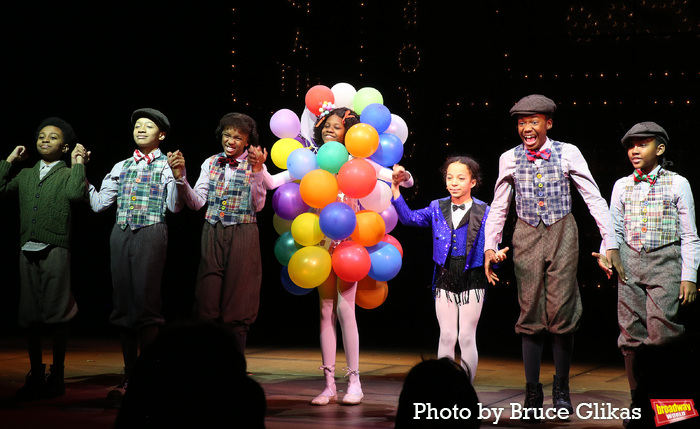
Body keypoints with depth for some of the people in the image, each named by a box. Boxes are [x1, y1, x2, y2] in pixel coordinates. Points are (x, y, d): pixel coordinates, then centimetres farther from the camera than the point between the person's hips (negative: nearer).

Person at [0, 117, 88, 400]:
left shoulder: (68, 173, 7)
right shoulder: (26, 175, 20)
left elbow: (76, 194, -13)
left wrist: (78, 163, -5)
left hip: (55, 248, -5)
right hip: (27, 249, 5)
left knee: (56, 314, -4)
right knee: (30, 315, 6)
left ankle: (57, 377, 3)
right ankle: (36, 376, 14)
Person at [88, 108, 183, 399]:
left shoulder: (167, 165, 6)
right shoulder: (121, 167, 19)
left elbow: (174, 207, -6)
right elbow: (99, 203, 16)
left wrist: (177, 175, -18)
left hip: (151, 233, -5)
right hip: (121, 234, 5)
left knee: (146, 301, -11)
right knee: (123, 303, 4)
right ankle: (129, 377, 10)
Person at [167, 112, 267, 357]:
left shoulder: (254, 167, 1)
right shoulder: (210, 163, 10)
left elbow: (257, 205, -10)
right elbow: (197, 203, 5)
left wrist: (257, 171, -21)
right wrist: (181, 178, -9)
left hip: (242, 236, -3)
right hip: (212, 234, 3)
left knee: (237, 302, 0)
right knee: (207, 301, -1)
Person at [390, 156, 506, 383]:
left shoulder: (484, 212, -4)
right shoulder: (438, 208, 5)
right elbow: (409, 218, 0)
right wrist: (395, 188, -7)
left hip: (471, 280, -2)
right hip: (444, 279, 3)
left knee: (467, 338, 2)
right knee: (446, 337, 6)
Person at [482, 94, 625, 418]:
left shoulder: (568, 154, -3)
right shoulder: (509, 159, 2)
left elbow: (595, 200, -1)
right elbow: (498, 208, 12)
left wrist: (610, 244, -6)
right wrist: (490, 246, 2)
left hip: (562, 235, -1)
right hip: (527, 237, 1)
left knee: (561, 312, -3)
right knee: (530, 313, 0)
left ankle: (561, 388, 14)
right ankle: (532, 392, 8)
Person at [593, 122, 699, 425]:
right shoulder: (622, 186, 13)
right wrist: (605, 253, -2)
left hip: (665, 262, -4)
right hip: (630, 261, 4)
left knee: (662, 332, -14)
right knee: (631, 335, 1)